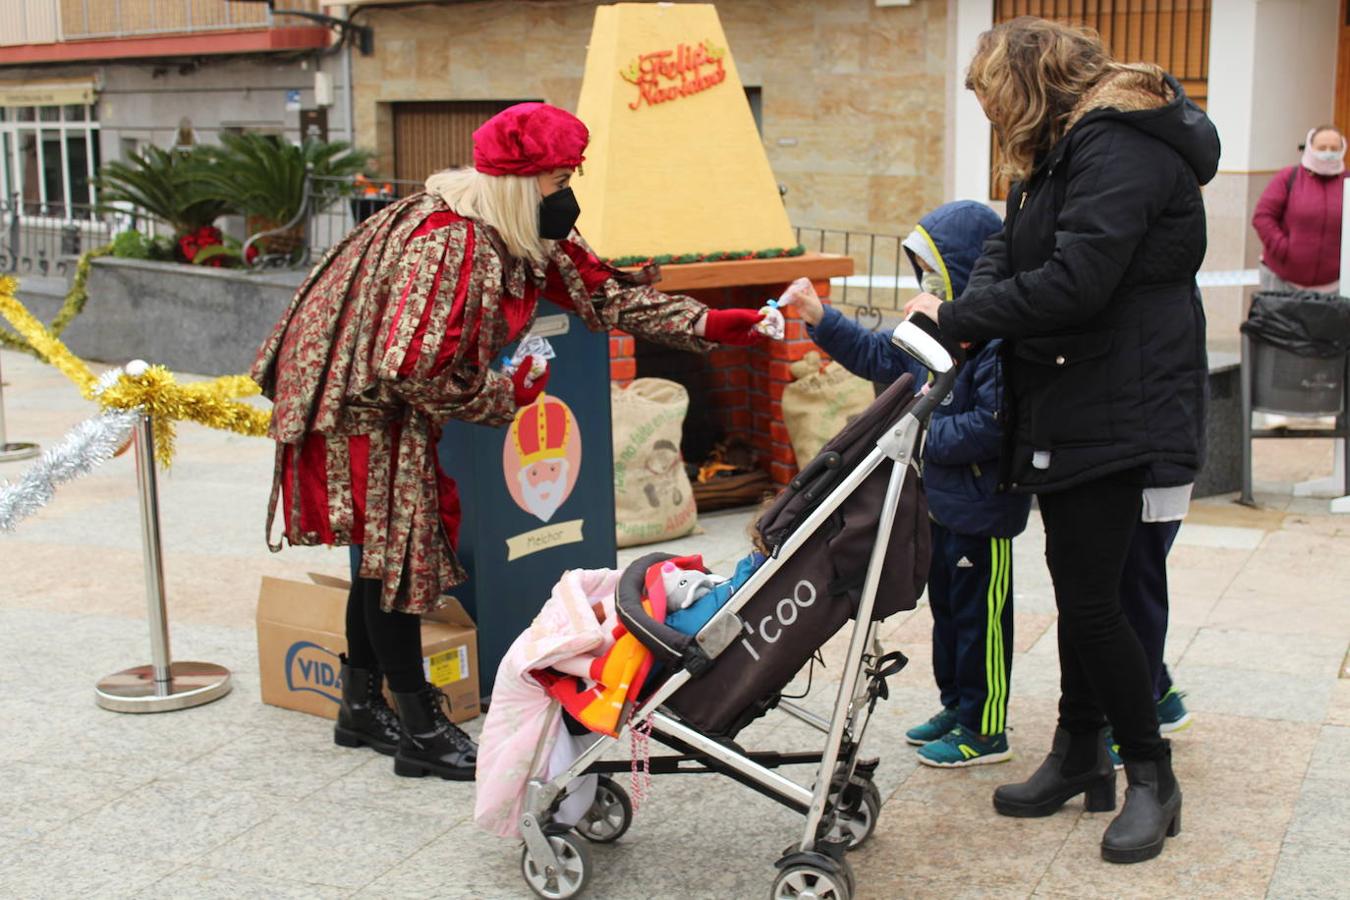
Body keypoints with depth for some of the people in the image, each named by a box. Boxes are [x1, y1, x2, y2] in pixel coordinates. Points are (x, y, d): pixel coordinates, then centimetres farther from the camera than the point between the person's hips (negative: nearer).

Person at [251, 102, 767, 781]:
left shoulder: (520, 237, 0)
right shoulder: (450, 243, -30)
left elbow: (603, 292, 3)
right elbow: (416, 367, -33)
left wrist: (713, 326, -5)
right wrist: (508, 393, -19)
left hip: (391, 402, 10)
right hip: (356, 398, -10)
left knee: (387, 545, 14)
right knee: (397, 547, -6)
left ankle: (362, 709, 28)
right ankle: (422, 733, 3)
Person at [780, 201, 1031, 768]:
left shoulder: (1003, 339, -22)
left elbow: (993, 425, -29)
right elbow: (876, 355, 18)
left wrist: (926, 436, -19)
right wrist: (818, 317, 11)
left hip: (983, 507, -9)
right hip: (941, 499, 9)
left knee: (979, 617, 2)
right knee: (946, 607, 19)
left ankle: (985, 730, 14)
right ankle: (956, 706, 34)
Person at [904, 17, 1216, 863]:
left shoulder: (1121, 146, -16)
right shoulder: (1067, 148, 17)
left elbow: (1073, 281, -26)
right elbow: (1012, 251, 11)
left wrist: (958, 317, -17)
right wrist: (959, 312, -9)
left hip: (1117, 408, -10)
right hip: (1069, 407, 10)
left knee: (1089, 596, -7)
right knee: (1080, 587, 15)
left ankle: (1153, 778, 9)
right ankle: (1081, 757, 27)